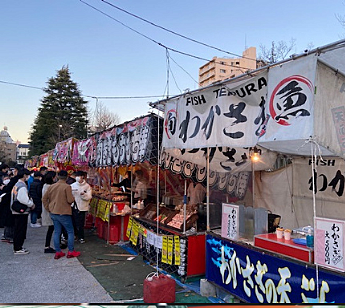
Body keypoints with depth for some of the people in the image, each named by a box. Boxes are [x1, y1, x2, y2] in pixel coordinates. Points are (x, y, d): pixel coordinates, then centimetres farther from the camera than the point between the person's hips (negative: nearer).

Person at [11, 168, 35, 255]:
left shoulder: (16, 185, 13)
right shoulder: (22, 186, -19)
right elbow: (23, 200, -26)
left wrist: (30, 202, 9)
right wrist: (32, 204, -10)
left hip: (16, 211, 10)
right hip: (22, 212, -10)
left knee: (18, 229, 17)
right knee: (20, 230, -1)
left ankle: (17, 247, 27)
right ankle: (18, 249, 7)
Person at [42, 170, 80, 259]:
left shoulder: (51, 187, 5)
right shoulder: (67, 187, -14)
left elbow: (44, 199, 9)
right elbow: (70, 200, -17)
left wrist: (48, 209, 13)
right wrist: (73, 197, 4)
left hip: (53, 213, 6)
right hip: (64, 213, -6)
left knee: (57, 232, 13)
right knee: (70, 232, 6)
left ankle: (58, 252, 17)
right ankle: (71, 251, 8)